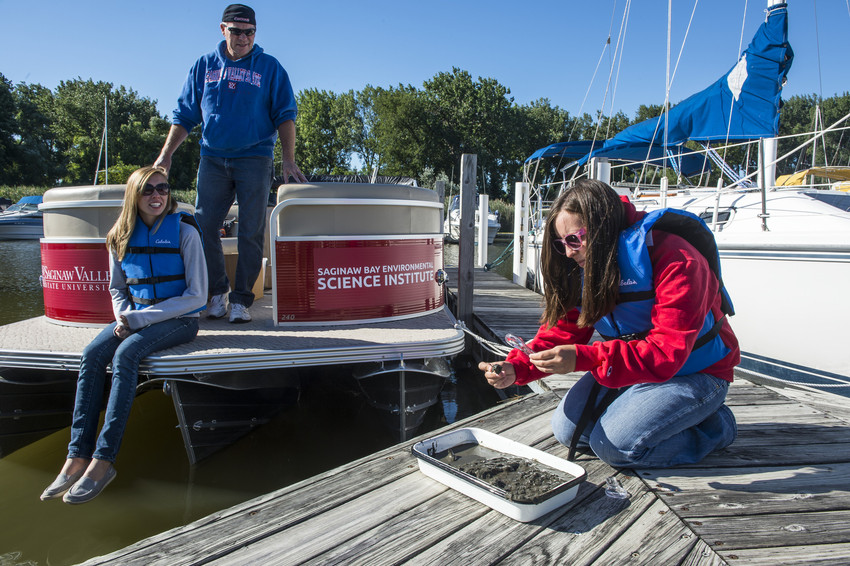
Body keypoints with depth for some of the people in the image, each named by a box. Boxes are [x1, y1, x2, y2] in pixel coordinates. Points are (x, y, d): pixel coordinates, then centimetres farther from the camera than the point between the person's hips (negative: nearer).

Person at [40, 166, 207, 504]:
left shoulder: (184, 232, -8)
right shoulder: (121, 237, 8)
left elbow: (196, 296, -12)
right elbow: (117, 289, 18)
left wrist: (140, 318, -15)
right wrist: (124, 318, -4)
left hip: (180, 319, -5)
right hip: (136, 317, 5)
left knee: (125, 354, -30)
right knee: (92, 354, -21)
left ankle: (103, 461, -26)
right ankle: (77, 457, -19)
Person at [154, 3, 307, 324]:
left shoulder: (269, 67, 7)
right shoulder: (203, 67, 13)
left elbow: (284, 115, 1)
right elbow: (185, 115, 13)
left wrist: (288, 160, -10)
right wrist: (166, 155, 5)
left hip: (254, 158, -2)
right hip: (212, 158, 3)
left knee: (251, 232, -5)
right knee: (204, 227, -2)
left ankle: (241, 299, 4)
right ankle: (217, 291, 15)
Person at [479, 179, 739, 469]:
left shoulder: (675, 259, -28)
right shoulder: (583, 268, -6)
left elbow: (667, 353, -35)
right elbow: (563, 330, -8)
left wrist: (583, 358, -45)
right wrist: (516, 368, -26)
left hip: (693, 373, -6)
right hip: (631, 367, 7)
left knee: (612, 444, -20)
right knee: (568, 429, -3)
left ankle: (715, 426, 3)